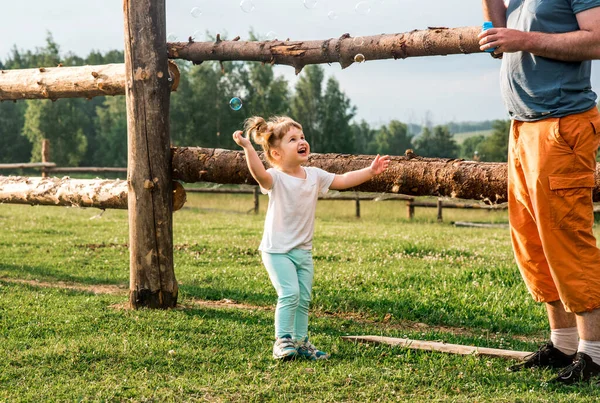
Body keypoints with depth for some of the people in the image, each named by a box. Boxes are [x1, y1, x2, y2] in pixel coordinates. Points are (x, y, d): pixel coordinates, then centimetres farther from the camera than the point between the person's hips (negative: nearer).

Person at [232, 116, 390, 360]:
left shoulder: (314, 176, 5)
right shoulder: (275, 178, -15)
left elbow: (342, 181, 14)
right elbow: (259, 173, -37)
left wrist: (370, 172, 8)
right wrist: (247, 148, -52)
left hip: (303, 249, 7)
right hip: (277, 249, -6)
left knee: (304, 298, 10)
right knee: (289, 293, -17)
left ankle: (301, 341, 22)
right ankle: (282, 340, -6)